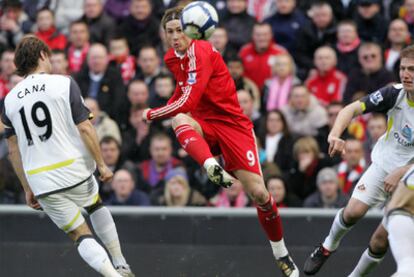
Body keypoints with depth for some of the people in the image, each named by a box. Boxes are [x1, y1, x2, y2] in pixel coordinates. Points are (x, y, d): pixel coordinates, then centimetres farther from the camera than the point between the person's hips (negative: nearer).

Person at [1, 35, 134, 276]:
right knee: (96, 205, 28)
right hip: (75, 170, -2)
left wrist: (28, 189, 16)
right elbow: (84, 128, -9)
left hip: (41, 182, 2)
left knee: (79, 234, 9)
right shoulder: (64, 84, -4)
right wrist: (102, 165, 0)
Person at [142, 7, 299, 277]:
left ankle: (281, 254, 11)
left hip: (232, 124, -6)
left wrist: (151, 114, -13)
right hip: (204, 125, 6)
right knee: (179, 120, -32)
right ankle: (212, 167, -48)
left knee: (258, 193, -10)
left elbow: (186, 103, -25)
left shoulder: (201, 52, -19)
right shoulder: (172, 58, 5)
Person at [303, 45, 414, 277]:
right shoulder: (395, 94, -16)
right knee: (354, 211, -15)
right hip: (384, 164, 2)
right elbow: (353, 109, -19)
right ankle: (328, 247, 16)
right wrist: (335, 134, -37)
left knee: (382, 238, -7)